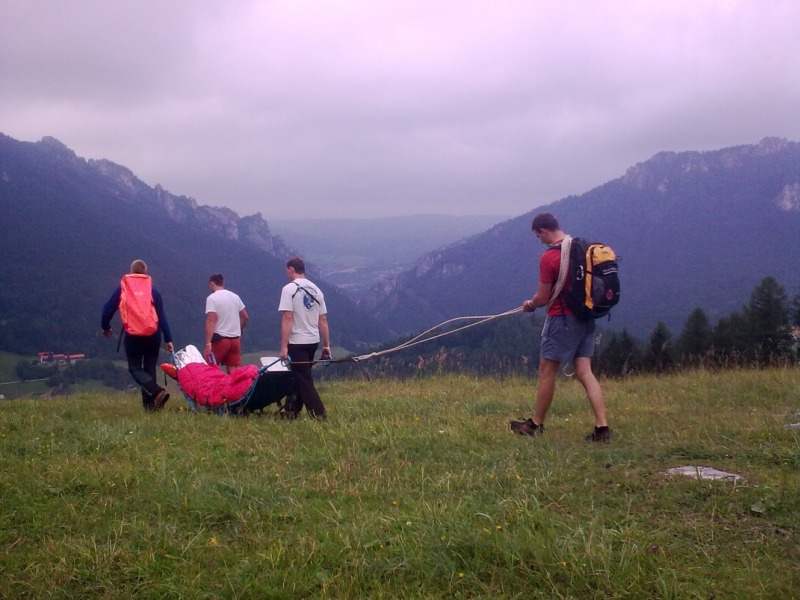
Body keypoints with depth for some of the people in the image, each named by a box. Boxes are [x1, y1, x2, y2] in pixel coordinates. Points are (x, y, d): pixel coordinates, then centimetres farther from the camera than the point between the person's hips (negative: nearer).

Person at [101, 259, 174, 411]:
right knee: (150, 368, 14)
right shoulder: (152, 288, 9)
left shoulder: (123, 288, 7)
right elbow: (162, 316, 5)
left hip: (133, 336, -2)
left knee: (135, 368, 5)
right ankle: (149, 403, 8)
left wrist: (105, 327, 28)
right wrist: (168, 339, 7)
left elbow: (108, 309, 9)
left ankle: (157, 392, -19)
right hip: (153, 334, 2)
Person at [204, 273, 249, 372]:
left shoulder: (212, 298, -9)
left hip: (220, 338, -5)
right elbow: (245, 317, 14)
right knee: (234, 371, 5)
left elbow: (211, 321, -18)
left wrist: (208, 343, -20)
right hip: (235, 338, 6)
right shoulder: (235, 296, 10)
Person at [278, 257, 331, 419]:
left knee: (304, 380, -2)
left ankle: (319, 414, -6)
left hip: (297, 342, -7)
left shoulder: (289, 289, -10)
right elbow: (323, 321, 9)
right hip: (313, 341, 7)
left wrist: (284, 347, -17)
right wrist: (327, 346, 13)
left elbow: (287, 318, -17)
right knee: (298, 376, 19)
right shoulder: (316, 290, 9)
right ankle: (291, 410, 29)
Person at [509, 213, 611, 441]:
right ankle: (602, 427, -4)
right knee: (584, 371, 4)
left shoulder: (549, 257, -16)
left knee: (546, 371, 6)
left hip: (562, 319, -7)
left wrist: (530, 305, 11)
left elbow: (543, 298, -12)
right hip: (585, 317, 7)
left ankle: (536, 424, 17)